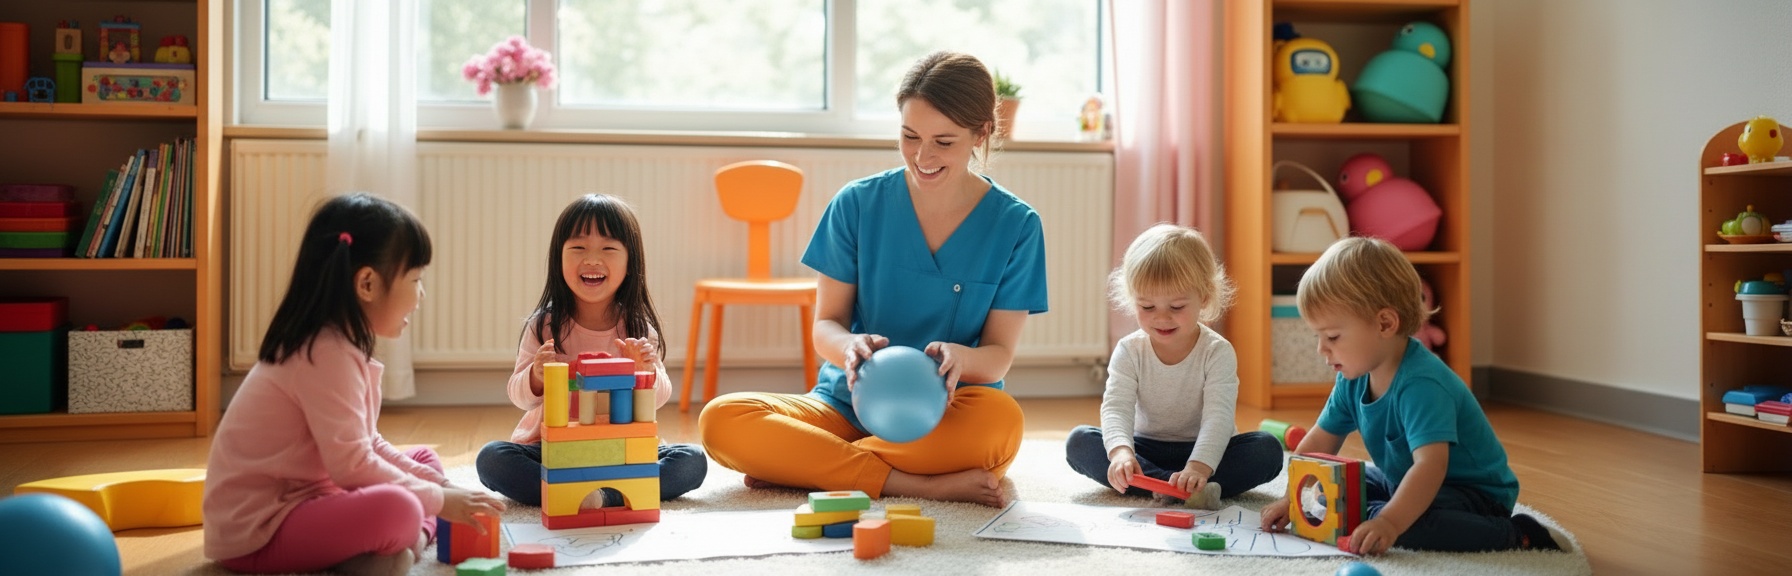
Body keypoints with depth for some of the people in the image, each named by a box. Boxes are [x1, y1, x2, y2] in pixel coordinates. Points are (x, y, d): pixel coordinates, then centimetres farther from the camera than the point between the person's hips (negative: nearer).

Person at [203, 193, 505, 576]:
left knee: (425, 459, 19)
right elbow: (351, 465, -26)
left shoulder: (340, 345, 10)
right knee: (397, 509, -36)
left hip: (300, 498, 11)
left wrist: (437, 483, 5)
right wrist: (439, 500, -16)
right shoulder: (328, 354, -21)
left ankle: (404, 543, -5)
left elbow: (366, 445, 15)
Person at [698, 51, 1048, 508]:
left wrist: (960, 357, -26)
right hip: (849, 404, 1)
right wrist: (850, 346, -24)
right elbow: (825, 325, 2)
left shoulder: (1015, 225, 0)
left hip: (947, 412, 0)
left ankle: (798, 462, -21)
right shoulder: (858, 204, 1)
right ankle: (925, 485, -27)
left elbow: (1000, 354, -1)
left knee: (1001, 420, -37)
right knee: (721, 419, -25)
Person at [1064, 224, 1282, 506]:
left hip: (1204, 451, -2)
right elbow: (1116, 406, -20)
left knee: (1268, 449, -26)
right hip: (1146, 449, 2)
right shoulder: (1130, 351, -7)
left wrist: (1198, 466, -45)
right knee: (1078, 441, -23)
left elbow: (1218, 416, -25)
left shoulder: (1217, 352, -13)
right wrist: (1120, 450, -43)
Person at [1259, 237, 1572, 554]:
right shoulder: (1354, 379, -2)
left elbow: (1431, 465, -42)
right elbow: (1321, 441, 5)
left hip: (1477, 492, -10)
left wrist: (1390, 522, -53)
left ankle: (1515, 535, -17)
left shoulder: (1421, 385, -30)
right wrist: (1291, 499, -4)